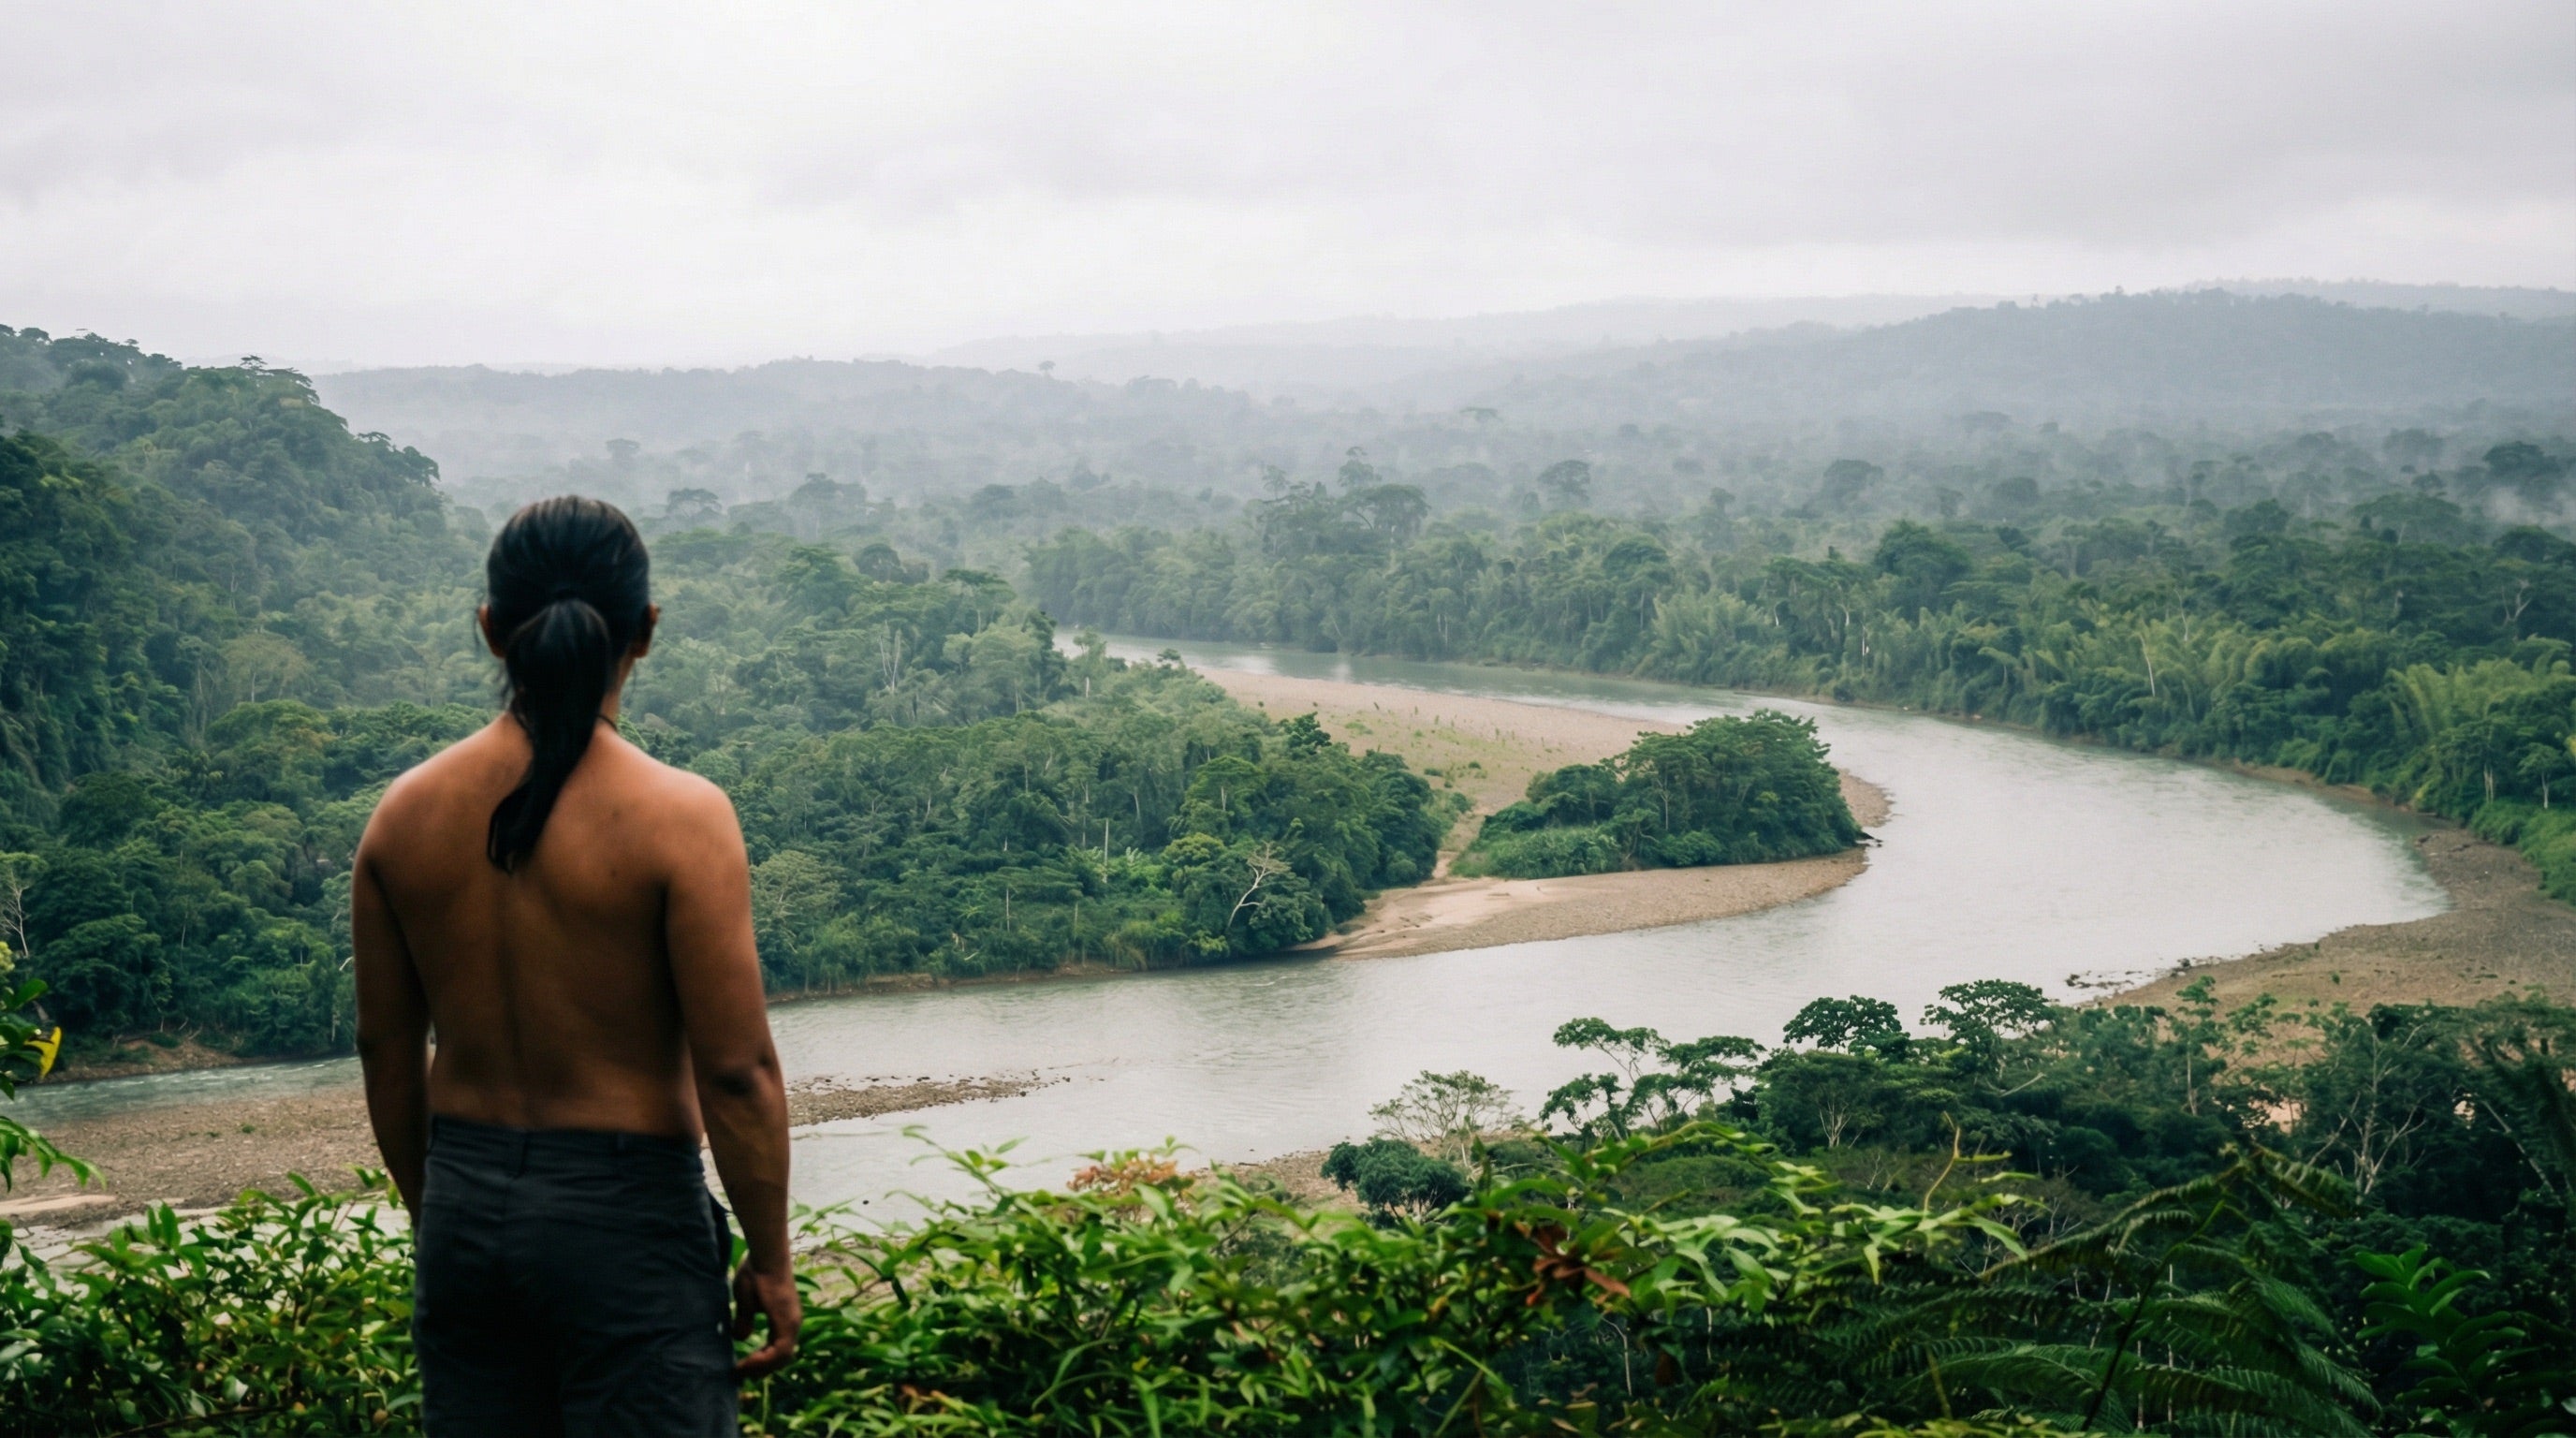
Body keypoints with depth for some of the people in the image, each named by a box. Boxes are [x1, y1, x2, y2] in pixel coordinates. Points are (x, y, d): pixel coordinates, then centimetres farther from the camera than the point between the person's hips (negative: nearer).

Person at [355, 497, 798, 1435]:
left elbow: (387, 1053, 8)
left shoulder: (406, 814, 0)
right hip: (626, 1215, -5)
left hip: (464, 1209, 5)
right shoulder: (678, 818, -15)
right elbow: (736, 1072, -15)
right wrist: (769, 1263, -4)